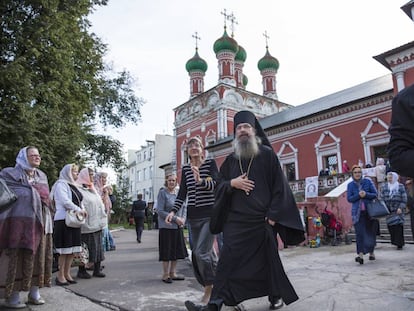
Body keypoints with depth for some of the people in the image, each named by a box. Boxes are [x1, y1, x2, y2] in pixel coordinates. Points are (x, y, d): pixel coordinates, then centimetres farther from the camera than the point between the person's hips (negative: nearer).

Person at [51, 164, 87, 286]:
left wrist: (82, 210, 2)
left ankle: (67, 274, 16)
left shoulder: (73, 185, 20)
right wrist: (78, 210, -15)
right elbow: (65, 201, -17)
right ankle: (60, 276, 5)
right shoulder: (61, 184, -6)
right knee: (64, 250, -4)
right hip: (64, 220, -8)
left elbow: (79, 201, 21)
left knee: (72, 249, 8)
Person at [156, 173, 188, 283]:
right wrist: (175, 218, -16)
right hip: (166, 226, -6)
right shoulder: (162, 193, -7)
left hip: (178, 227, 6)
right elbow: (160, 211, -12)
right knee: (167, 251, 0)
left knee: (177, 250, 10)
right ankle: (165, 275, 13)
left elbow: (184, 207, 15)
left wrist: (183, 219, -4)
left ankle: (173, 273, 22)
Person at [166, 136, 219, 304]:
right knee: (206, 252, 8)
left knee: (201, 252, -13)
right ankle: (210, 286, 24)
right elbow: (182, 193, 11)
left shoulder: (210, 163, -3)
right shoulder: (185, 169, 9)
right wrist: (173, 211, 0)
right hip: (193, 216, 4)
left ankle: (209, 288, 7)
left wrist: (201, 180, -34)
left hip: (210, 214, -4)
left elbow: (217, 184, -16)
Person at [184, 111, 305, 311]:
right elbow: (219, 187, 13)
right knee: (227, 262, -2)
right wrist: (232, 183, -9)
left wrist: (273, 214, -10)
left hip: (262, 219, -2)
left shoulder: (267, 154, 0)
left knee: (269, 259, 11)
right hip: (235, 220, 3)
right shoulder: (230, 160, 12)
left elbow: (279, 185, -3)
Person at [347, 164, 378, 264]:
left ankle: (371, 252, 27)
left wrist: (366, 194, -16)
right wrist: (358, 195, -16)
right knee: (360, 233, -9)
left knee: (371, 232, 9)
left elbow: (375, 194, 2)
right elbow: (349, 198, -1)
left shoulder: (368, 181, 2)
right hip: (358, 212, -1)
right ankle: (361, 254, -14)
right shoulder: (350, 185, 4)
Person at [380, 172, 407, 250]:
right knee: (391, 227, 2)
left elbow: (404, 199, 0)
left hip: (398, 211, -3)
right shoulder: (384, 187, 9)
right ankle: (395, 241, 15)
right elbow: (382, 199, 11)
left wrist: (400, 208, -11)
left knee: (398, 226, -8)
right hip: (389, 211, 3)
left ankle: (399, 244, -2)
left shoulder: (400, 187, 2)